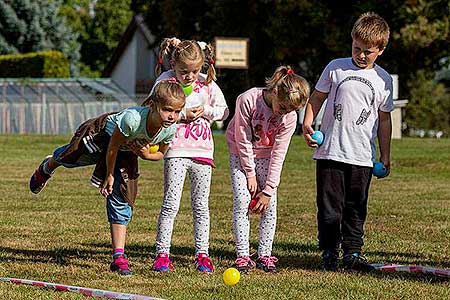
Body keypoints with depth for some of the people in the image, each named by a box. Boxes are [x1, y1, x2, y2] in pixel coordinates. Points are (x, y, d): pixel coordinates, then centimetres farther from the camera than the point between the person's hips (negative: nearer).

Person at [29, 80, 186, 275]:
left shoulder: (170, 130, -29)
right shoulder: (132, 119, -46)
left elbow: (160, 154, -6)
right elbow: (113, 147, -29)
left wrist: (147, 155, -28)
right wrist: (109, 175, -17)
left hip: (127, 150, 3)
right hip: (104, 133, -3)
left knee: (121, 201, -2)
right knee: (70, 158, 23)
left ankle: (119, 257, -1)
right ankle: (47, 168, 61)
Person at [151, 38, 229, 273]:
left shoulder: (207, 83, 5)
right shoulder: (165, 81, -4)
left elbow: (223, 111, 13)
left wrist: (206, 111, -6)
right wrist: (182, 115, -13)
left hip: (202, 150, 3)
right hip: (176, 149, -3)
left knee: (201, 205, 7)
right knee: (171, 203, -8)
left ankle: (202, 254, 13)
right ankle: (162, 254, -4)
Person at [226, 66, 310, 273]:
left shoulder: (289, 117, -23)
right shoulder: (247, 100, -31)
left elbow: (278, 154, -19)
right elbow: (243, 141, -21)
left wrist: (268, 190, -19)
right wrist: (250, 174, -17)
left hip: (266, 156, 2)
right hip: (241, 153, -2)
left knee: (269, 205, -6)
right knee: (242, 201, -12)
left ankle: (264, 254, 2)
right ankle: (242, 256, -10)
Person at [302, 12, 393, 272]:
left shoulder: (383, 80, 7)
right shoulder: (336, 68, 3)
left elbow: (384, 118, 13)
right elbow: (317, 97, 10)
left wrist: (386, 155, 12)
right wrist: (308, 124, -6)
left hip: (362, 156, 1)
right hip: (330, 152, -1)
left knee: (356, 208, 6)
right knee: (330, 206, 1)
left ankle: (352, 253, 14)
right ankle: (329, 253, 9)